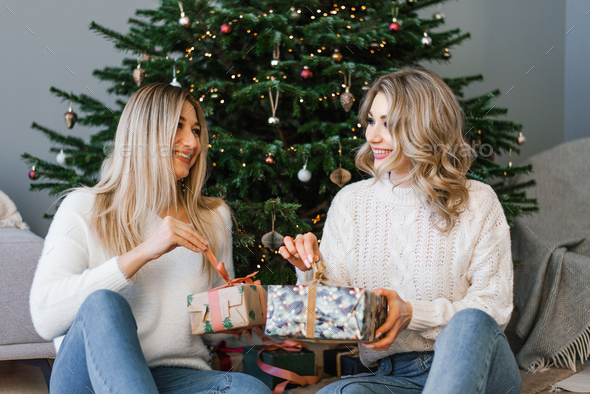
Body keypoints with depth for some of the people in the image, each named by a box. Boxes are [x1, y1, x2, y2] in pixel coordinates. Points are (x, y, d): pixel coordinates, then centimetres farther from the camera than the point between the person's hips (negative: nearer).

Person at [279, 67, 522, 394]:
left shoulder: (477, 203, -2)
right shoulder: (350, 202, 7)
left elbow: (496, 306, -5)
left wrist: (414, 314, -18)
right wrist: (310, 272, -14)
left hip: (477, 366, 0)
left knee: (471, 321, -37)